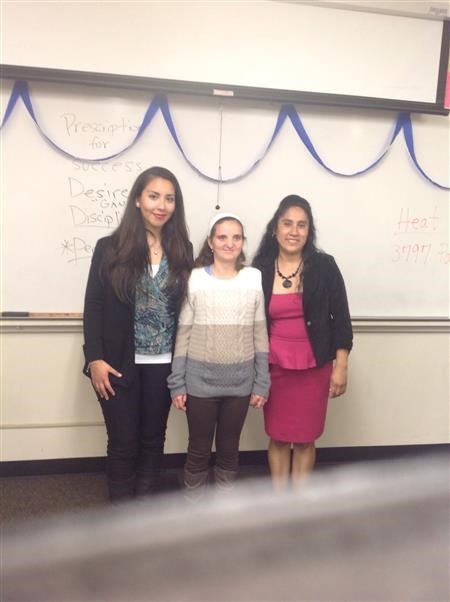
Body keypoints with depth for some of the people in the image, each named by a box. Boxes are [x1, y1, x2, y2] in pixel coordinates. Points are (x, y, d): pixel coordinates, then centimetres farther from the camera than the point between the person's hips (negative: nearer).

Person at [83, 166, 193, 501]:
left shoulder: (182, 251, 2)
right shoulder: (110, 248, -4)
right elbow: (93, 307, -3)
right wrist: (95, 359, -11)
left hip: (163, 364, 2)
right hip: (120, 364, -2)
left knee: (153, 439, 15)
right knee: (123, 442, 8)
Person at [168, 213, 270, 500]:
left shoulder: (256, 279, -1)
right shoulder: (194, 278, -4)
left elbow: (260, 335, 2)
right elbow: (183, 334, -2)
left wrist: (262, 383, 1)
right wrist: (177, 383, -3)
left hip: (240, 381, 1)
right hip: (200, 380, -1)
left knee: (229, 447, 16)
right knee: (199, 448, 11)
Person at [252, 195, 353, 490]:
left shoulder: (324, 266, -5)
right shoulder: (260, 269, -3)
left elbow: (341, 319, -2)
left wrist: (341, 367, -4)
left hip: (314, 367, 0)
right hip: (274, 367, 1)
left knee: (305, 438, 10)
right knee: (278, 437, 12)